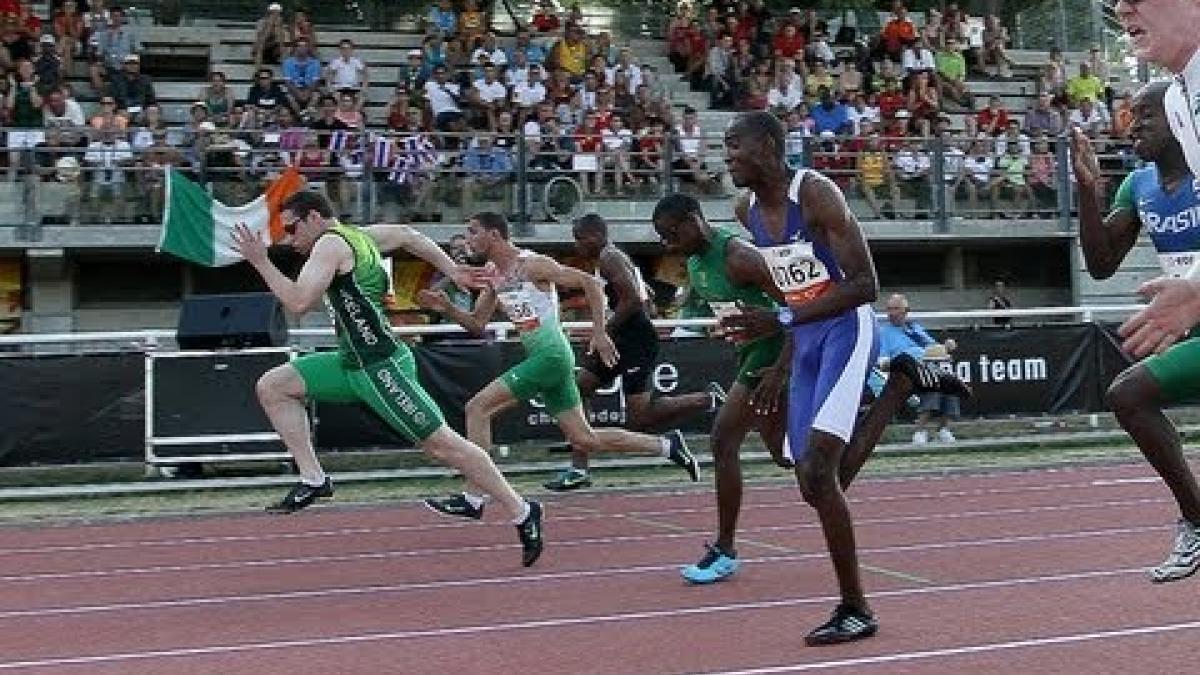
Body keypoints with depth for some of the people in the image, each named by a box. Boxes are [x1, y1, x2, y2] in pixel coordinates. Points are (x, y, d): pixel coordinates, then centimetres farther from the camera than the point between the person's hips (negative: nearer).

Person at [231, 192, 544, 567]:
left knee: (441, 443, -5)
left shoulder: (330, 244, -12)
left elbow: (298, 302, -22)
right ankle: (313, 479, 6)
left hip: (382, 366, -10)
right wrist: (452, 271, 30)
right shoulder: (356, 236, 16)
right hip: (353, 364, 10)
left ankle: (522, 513, 5)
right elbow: (407, 235, 29)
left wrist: (260, 261, -13)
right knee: (272, 387, 6)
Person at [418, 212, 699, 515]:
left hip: (551, 354, -9)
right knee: (585, 440, 11)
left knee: (477, 408, -12)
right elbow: (477, 324, 18)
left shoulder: (532, 264, -12)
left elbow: (590, 283, -12)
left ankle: (473, 499, -8)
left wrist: (599, 333, -16)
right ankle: (667, 445, 22)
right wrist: (447, 308, 1)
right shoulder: (492, 276, 12)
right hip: (538, 357, 9)